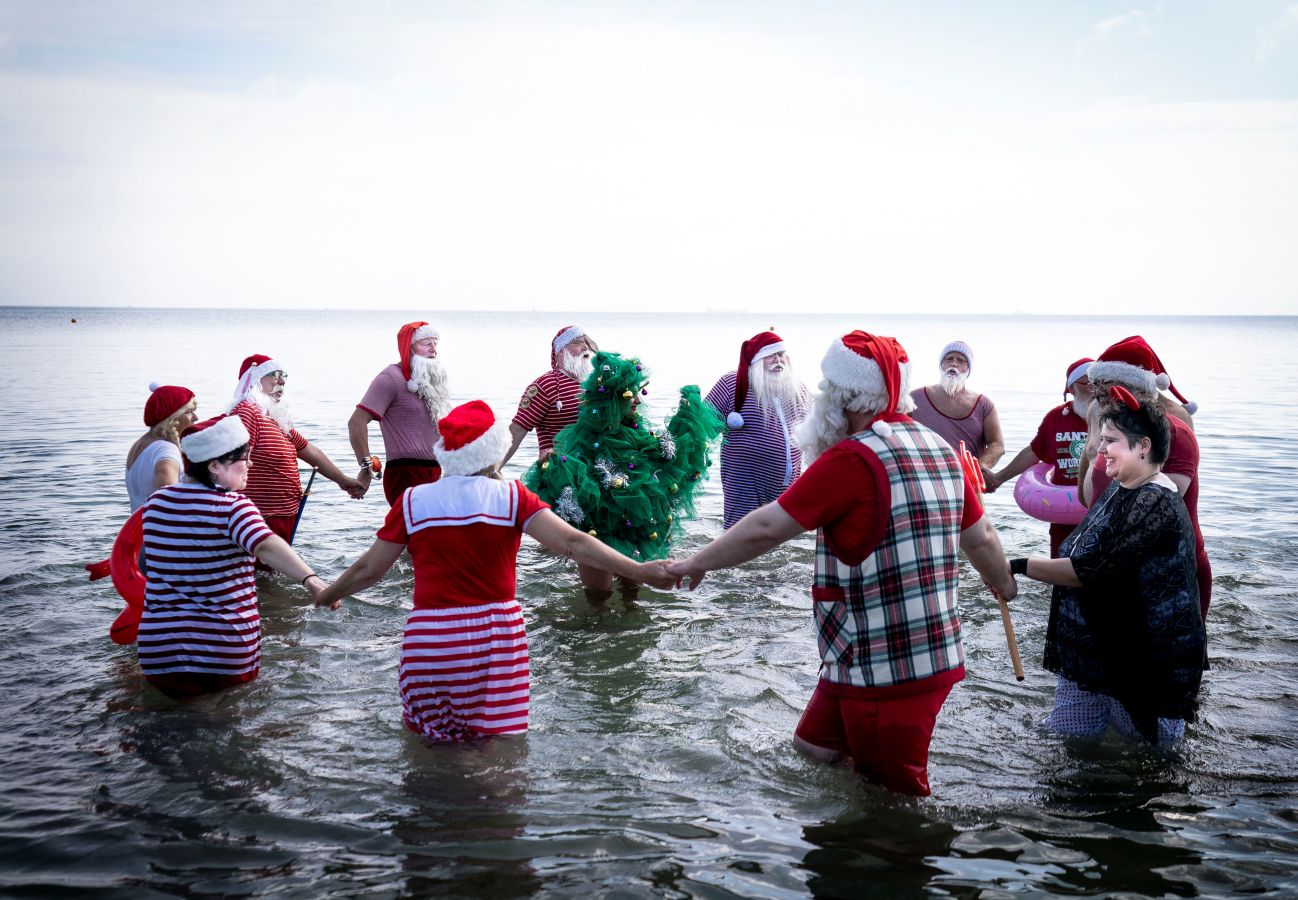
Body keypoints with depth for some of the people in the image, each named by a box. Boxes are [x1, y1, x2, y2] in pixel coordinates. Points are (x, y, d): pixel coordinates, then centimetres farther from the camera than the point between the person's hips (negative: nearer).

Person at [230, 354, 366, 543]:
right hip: (262, 520, -11)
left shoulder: (277, 419, 17)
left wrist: (342, 480, 35)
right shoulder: (247, 412, -15)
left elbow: (310, 452, 28)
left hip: (285, 518, 11)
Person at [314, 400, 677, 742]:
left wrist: (326, 595, 25)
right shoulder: (511, 497, -3)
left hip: (430, 641, 1)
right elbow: (572, 542, -12)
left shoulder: (413, 502, 1)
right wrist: (638, 571, -11)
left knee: (429, 744, 17)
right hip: (494, 638, -1)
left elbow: (368, 569, 7)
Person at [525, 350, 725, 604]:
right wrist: (553, 468, -45)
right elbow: (578, 492, -26)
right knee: (598, 595, 8)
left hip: (640, 527, 6)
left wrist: (688, 412, 12)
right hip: (602, 532, -6)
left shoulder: (637, 431, -2)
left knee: (633, 589, 22)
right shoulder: (586, 437, -20)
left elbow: (667, 451, 14)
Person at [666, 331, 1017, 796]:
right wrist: (1007, 589, 35)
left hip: (887, 668, -9)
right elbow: (982, 538, 17)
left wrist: (696, 562, -2)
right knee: (811, 749, 21)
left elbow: (766, 528, -15)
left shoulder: (854, 457, -17)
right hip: (929, 653, 9)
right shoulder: (939, 449, 8)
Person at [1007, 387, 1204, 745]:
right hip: (1089, 657, 9)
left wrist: (1021, 567, -20)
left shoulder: (1155, 504, -22)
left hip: (1146, 666, -9)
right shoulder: (1118, 490, 10)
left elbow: (1089, 570, -27)